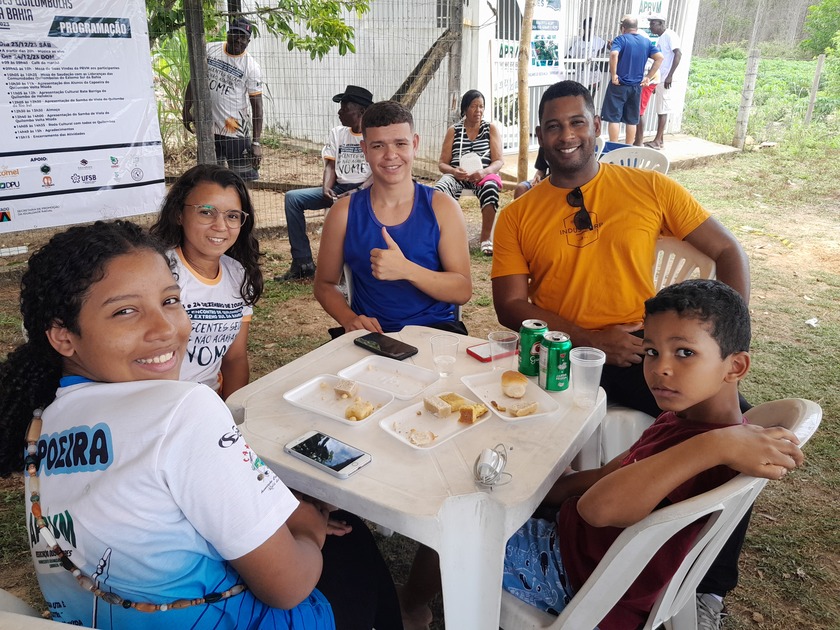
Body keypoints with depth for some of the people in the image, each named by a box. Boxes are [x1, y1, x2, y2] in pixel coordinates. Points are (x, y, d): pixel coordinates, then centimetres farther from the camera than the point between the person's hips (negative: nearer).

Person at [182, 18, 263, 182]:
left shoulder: (251, 66, -8)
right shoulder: (209, 50, 3)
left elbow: (257, 105, -9)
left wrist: (256, 142, -15)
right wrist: (186, 110, 10)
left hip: (235, 131, -4)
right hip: (207, 127, 4)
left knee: (245, 181, -7)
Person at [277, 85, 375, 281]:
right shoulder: (337, 133, 16)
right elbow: (330, 165, 8)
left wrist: (357, 192, -26)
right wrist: (326, 188, -13)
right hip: (338, 189, 6)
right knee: (293, 197, -11)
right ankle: (303, 263, -12)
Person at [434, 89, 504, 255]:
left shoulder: (491, 129, 12)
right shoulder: (453, 131, 13)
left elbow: (499, 161, 3)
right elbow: (442, 163, 8)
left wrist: (484, 172, -19)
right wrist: (454, 171, -16)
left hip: (483, 176, 0)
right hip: (456, 176, 1)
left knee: (491, 187, -38)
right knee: (438, 190, -35)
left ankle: (485, 237, -26)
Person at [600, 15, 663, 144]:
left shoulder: (621, 39, -6)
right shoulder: (646, 42, 9)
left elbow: (614, 54, -25)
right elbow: (659, 58, 2)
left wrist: (613, 75, -17)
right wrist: (648, 77, 3)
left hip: (619, 85, -5)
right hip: (636, 86, 5)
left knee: (613, 117, 1)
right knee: (632, 120, 11)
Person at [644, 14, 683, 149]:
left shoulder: (670, 35, -9)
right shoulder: (660, 38, 18)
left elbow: (678, 54, -18)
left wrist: (670, 76, -24)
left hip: (666, 79, -9)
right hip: (659, 79, 9)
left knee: (662, 109, -6)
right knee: (660, 109, 9)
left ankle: (657, 141, -4)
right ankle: (660, 140, 13)